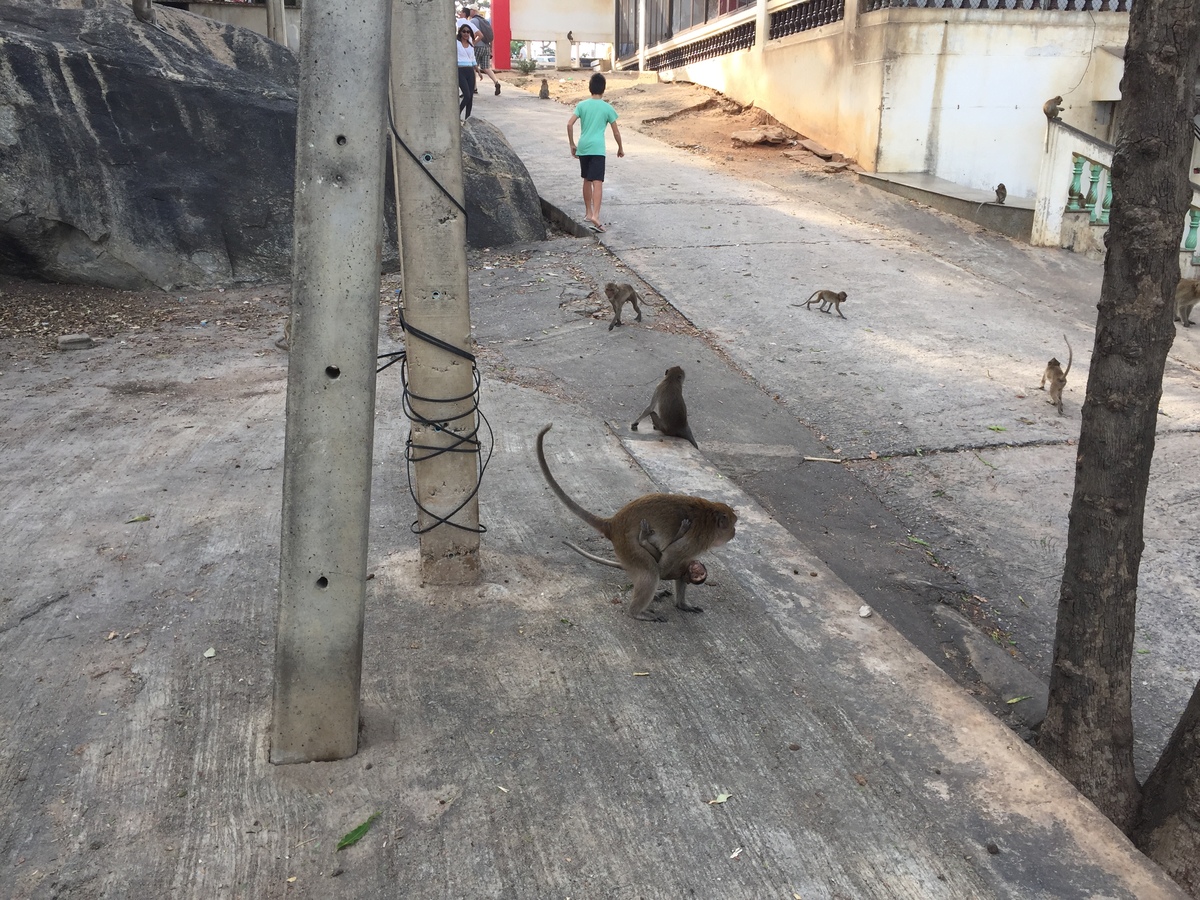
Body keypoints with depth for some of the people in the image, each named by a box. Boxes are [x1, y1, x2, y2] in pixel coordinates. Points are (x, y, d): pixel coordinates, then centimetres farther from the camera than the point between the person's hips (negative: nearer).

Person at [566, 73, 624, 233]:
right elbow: (616, 131, 6)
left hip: (582, 148, 4)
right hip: (597, 148, -4)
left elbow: (570, 125, -1)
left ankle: (588, 213, 29)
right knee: (597, 182, -12)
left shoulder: (582, 105, 8)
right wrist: (620, 147, 22)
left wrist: (572, 145, 10)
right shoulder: (607, 107, 3)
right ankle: (595, 216, -28)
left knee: (587, 180, 19)